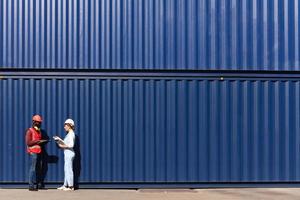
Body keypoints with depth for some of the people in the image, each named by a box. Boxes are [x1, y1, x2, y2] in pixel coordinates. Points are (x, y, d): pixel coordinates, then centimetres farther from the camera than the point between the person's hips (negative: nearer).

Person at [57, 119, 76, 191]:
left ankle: (71, 186, 1)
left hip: (69, 153, -10)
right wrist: (61, 143, 7)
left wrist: (63, 146, -15)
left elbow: (71, 145, -23)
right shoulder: (69, 134, 14)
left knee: (69, 169, -4)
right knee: (66, 169, 14)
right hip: (67, 153, 10)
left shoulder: (71, 134, -15)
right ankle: (65, 185, 21)